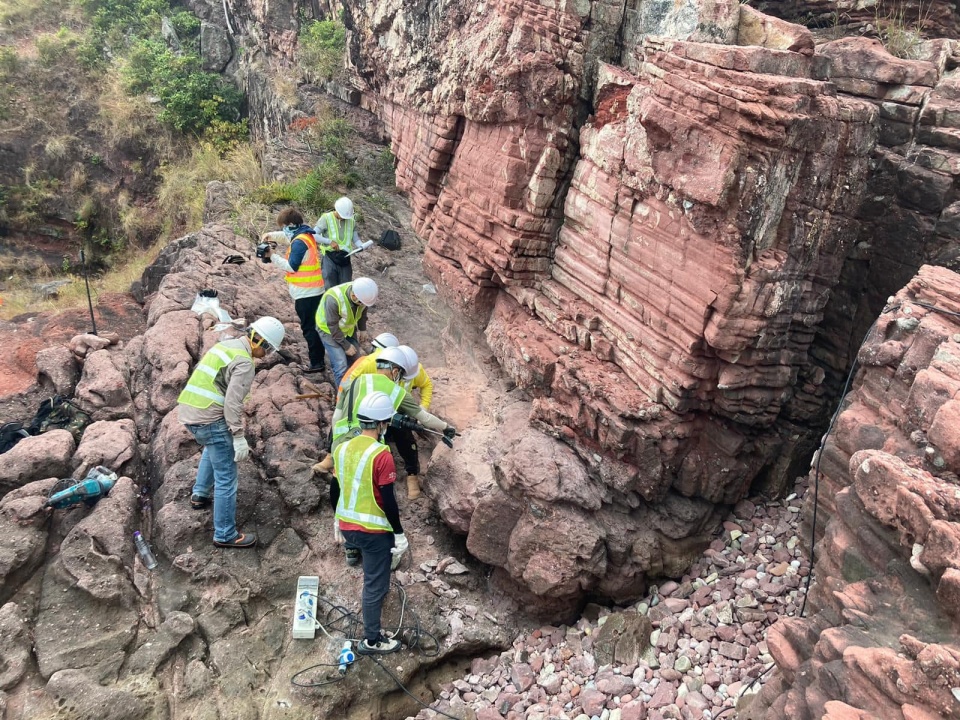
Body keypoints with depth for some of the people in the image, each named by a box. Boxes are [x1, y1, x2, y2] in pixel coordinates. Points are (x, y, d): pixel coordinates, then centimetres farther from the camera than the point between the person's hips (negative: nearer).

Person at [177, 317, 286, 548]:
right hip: (209, 419, -9)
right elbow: (233, 402, -20)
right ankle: (226, 535, 8)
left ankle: (200, 494, 43)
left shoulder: (224, 345, 14)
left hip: (186, 410, 10)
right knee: (226, 479, 0)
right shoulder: (244, 362, -13)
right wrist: (239, 436, -17)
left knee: (213, 447, 38)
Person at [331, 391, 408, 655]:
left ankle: (371, 597, 52)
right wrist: (399, 533, -9)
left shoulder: (343, 448, 0)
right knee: (376, 584, 7)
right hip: (375, 531, -7)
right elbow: (388, 501, -20)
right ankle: (371, 641, 17)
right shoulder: (381, 455, -22)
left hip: (348, 526, 7)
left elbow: (334, 491, 9)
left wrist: (338, 522, 22)